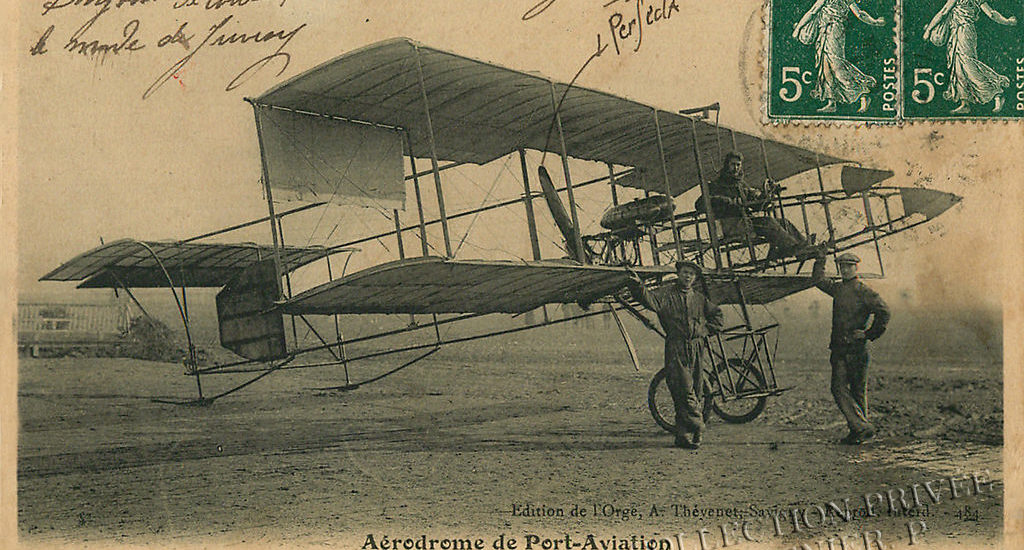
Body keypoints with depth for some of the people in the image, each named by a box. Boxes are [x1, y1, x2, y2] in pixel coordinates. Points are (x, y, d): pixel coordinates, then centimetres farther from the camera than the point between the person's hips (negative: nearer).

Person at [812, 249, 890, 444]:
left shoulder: (864, 292, -4)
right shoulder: (837, 289, 13)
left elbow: (883, 312, -11)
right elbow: (818, 280, 29)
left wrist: (869, 334, -9)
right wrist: (821, 258, 22)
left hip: (857, 349, -5)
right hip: (839, 349, 5)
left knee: (858, 390, -1)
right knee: (839, 388, -1)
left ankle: (860, 429, 4)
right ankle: (862, 428, 1)